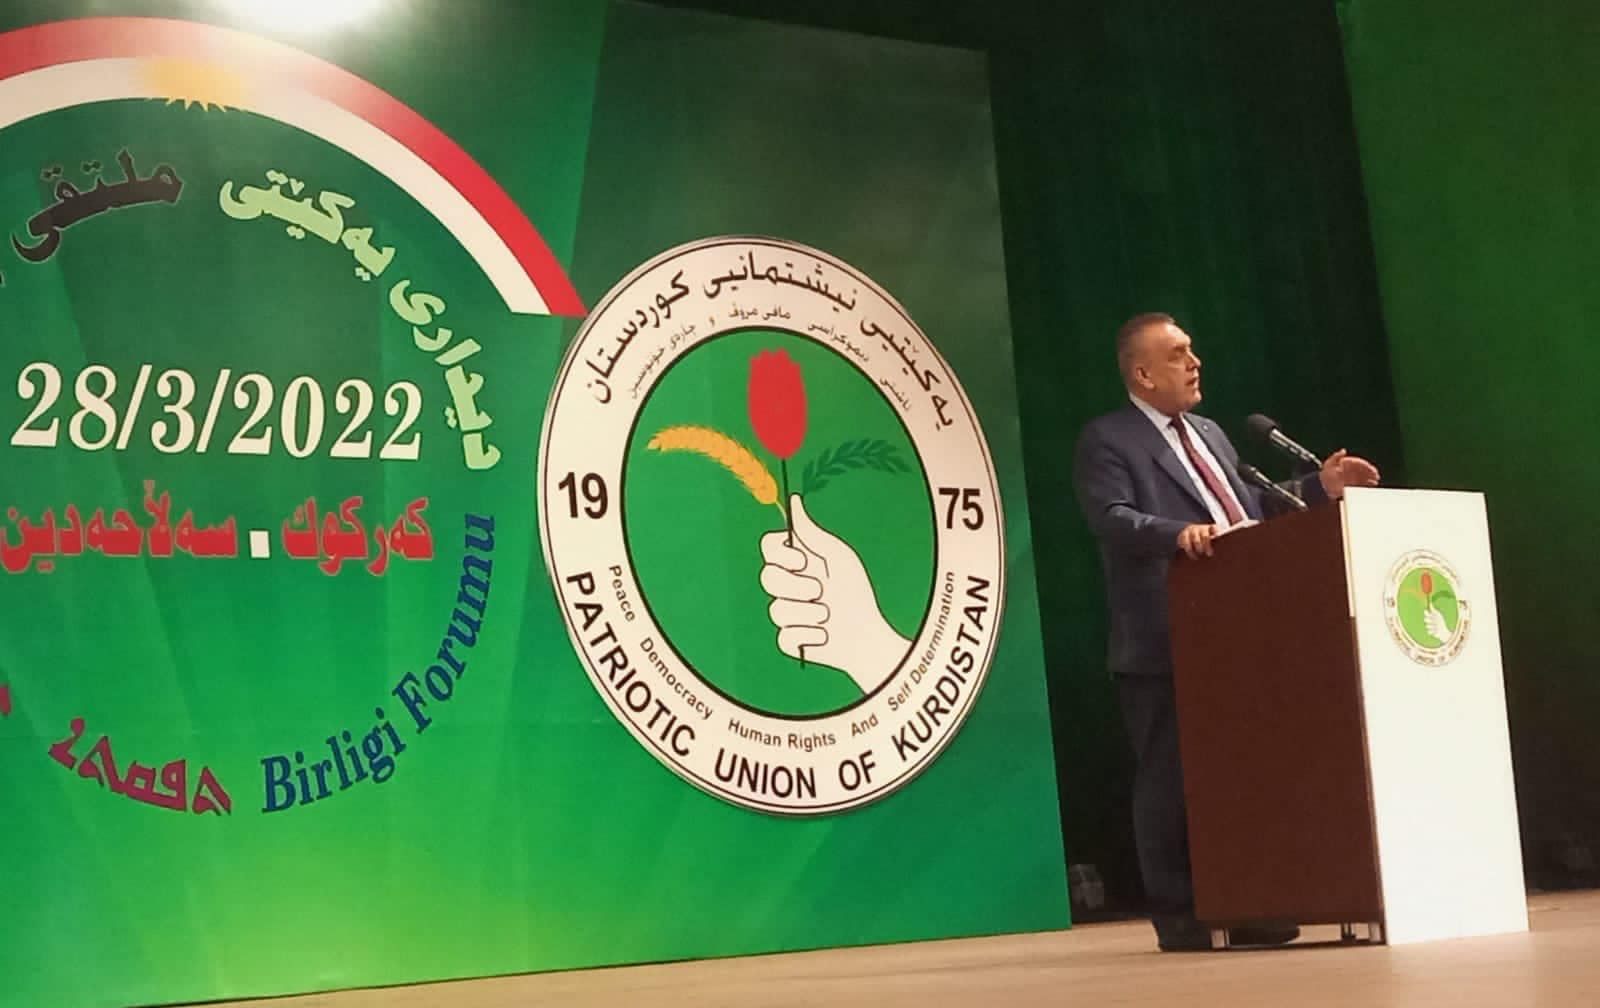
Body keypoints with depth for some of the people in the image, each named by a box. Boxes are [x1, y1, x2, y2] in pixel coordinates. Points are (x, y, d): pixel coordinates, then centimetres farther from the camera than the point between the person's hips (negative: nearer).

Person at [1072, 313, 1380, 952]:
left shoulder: (1209, 434, 22)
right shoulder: (1107, 440, -4)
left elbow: (1251, 508, 21)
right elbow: (1112, 518, -18)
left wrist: (1320, 488, 11)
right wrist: (1177, 533, -34)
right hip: (1167, 644, -8)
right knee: (1170, 780, -1)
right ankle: (1178, 919, 8)